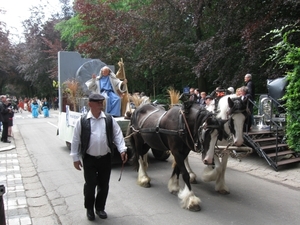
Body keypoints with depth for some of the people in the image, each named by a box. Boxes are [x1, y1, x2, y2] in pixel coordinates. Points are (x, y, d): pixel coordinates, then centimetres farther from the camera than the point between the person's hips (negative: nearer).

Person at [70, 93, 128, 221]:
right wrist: (75, 158, -2)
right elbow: (76, 140, -1)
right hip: (89, 159, -2)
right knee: (90, 185, 6)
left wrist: (122, 150, -14)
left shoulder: (109, 119, 0)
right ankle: (89, 209, 28)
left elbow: (118, 135, -2)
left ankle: (100, 208, 32)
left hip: (105, 158, 2)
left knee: (103, 185, 12)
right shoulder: (82, 121, -5)